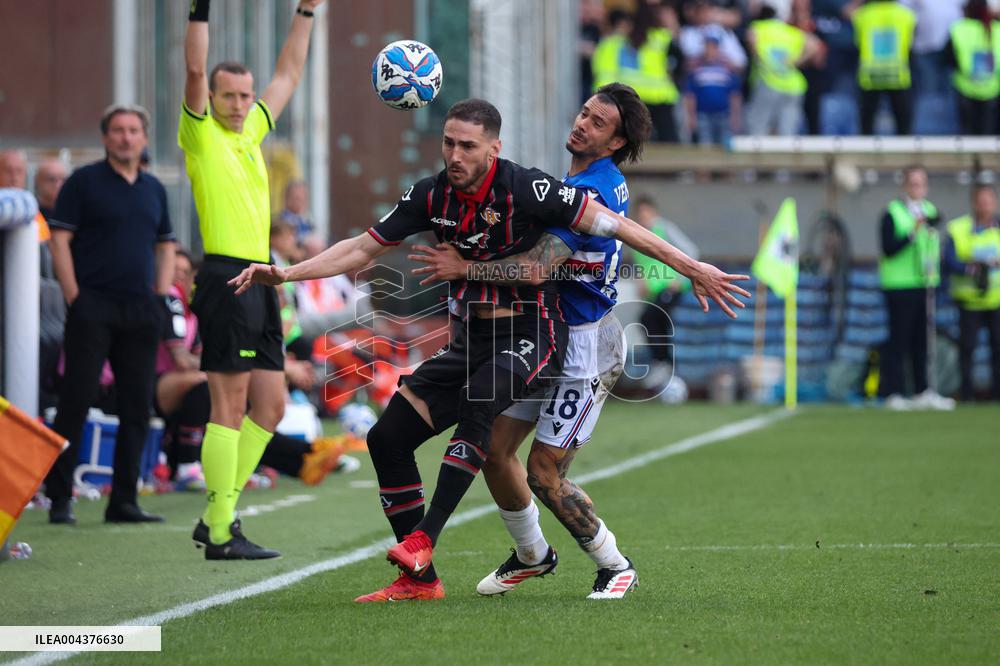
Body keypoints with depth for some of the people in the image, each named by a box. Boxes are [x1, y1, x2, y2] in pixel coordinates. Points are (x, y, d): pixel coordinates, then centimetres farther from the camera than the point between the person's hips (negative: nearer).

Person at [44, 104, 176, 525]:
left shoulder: (154, 189, 15)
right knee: (76, 400, -6)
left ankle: (123, 501, 10)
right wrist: (73, 296, -12)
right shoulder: (84, 182, -1)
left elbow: (165, 245, 23)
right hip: (93, 306, -5)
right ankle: (60, 498, -2)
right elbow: (60, 238, -5)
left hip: (141, 312, 5)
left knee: (137, 407, 4)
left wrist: (162, 293, 9)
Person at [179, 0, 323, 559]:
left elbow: (290, 74, 27)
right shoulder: (202, 135, -2)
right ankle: (221, 534, -8)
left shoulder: (251, 132, 18)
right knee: (231, 405, -9)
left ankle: (219, 511, 16)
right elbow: (195, 70, -16)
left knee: (270, 406, 9)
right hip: (226, 277, -8)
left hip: (260, 281, 8)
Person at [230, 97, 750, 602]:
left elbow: (613, 225, -14)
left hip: (532, 336, -6)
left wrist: (691, 267, -16)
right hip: (470, 341, 6)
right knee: (387, 437, -4)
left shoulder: (523, 189, -16)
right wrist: (285, 274, -1)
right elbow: (363, 248, 8)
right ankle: (419, 581, 2)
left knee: (477, 403, -36)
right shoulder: (433, 196, 1)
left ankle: (424, 540, -37)